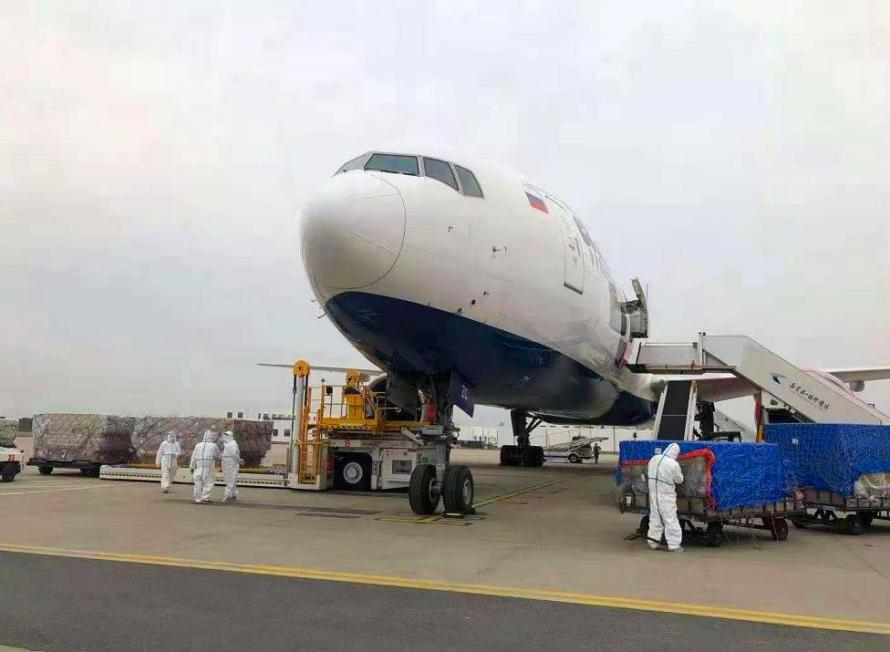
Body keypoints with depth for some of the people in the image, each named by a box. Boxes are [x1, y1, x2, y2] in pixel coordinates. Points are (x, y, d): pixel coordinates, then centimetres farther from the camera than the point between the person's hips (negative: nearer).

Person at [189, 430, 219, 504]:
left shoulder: (198, 445, 9)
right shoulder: (214, 446, 2)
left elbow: (193, 456, 7)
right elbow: (217, 455, 15)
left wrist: (191, 467, 9)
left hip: (198, 468, 3)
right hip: (208, 467, -3)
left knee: (198, 484, 6)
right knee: (208, 483, 4)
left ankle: (198, 499, 8)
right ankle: (205, 498, -3)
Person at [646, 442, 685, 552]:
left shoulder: (654, 459, 1)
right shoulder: (674, 464, -17)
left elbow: (648, 474, 14)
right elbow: (679, 480, -4)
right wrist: (679, 472, 13)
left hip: (653, 493, 6)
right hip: (666, 495, -6)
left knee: (655, 517, 15)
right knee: (670, 519, 1)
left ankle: (653, 542, 20)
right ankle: (674, 545, 3)